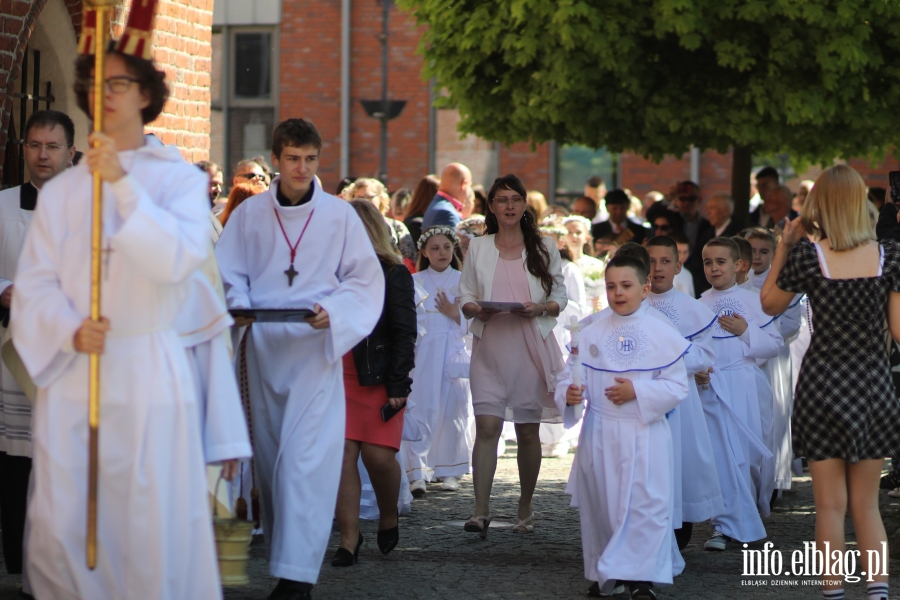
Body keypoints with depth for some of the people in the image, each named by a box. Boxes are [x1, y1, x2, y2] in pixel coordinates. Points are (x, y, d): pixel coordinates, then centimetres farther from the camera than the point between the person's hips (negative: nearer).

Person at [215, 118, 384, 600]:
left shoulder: (339, 215, 0)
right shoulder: (249, 214, 5)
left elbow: (365, 280, 3)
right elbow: (229, 275, 10)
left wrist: (334, 311, -14)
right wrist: (240, 306, -11)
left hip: (317, 349, -3)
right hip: (263, 349, 3)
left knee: (305, 460, -12)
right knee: (269, 456, 8)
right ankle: (280, 551, 20)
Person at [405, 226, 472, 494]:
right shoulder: (414, 282, 8)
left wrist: (455, 314, -9)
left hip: (455, 354, 1)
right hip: (424, 357, -1)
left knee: (453, 412, 1)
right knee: (422, 410, -10)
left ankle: (448, 471, 12)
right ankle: (417, 474, -13)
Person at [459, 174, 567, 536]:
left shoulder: (544, 248, 7)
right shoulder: (478, 248, 9)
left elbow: (560, 296, 8)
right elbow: (465, 294, 11)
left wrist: (540, 308, -12)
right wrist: (476, 309, -11)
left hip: (531, 346, 0)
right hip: (490, 346, 0)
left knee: (528, 429, 5)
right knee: (487, 425, -11)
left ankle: (525, 509, 17)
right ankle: (481, 511, -14)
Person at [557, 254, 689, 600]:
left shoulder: (663, 335, -2)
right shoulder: (590, 334, 4)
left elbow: (678, 387, -4)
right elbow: (570, 376, 2)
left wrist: (638, 391, -16)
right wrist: (569, 394, -20)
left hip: (645, 435, -2)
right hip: (599, 436, 2)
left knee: (645, 505, -7)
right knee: (600, 507, 8)